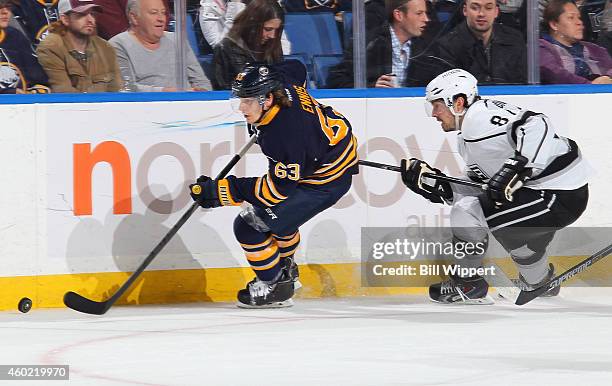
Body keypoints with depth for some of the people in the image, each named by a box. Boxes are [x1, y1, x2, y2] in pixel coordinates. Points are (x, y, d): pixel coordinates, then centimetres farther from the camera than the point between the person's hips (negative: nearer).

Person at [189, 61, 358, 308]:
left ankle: (274, 286, 8)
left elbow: (279, 187, -28)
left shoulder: (285, 134, -37)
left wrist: (223, 191, -29)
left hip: (325, 180, -10)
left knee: (250, 226, -9)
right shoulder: (280, 82, -14)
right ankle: (286, 269, 47)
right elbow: (296, 68, 12)